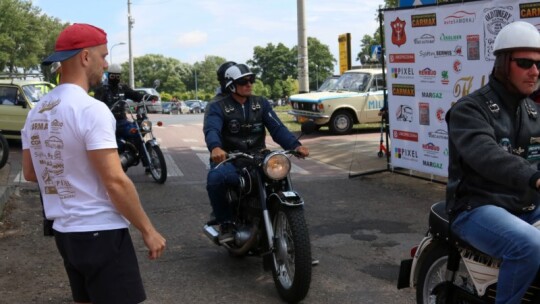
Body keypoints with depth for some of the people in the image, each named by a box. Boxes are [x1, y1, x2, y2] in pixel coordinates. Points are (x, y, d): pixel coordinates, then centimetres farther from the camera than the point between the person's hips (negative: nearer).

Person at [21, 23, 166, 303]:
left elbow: (29, 173, 16)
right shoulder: (91, 110, -18)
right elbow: (115, 182, -21)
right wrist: (148, 230, -12)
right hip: (100, 233, -8)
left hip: (64, 231, 9)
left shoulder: (36, 112, 7)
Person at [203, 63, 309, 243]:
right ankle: (225, 222, -13)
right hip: (230, 160, -3)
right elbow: (211, 129, -20)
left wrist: (295, 145, -21)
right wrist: (215, 147, -44)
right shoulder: (218, 107, 0)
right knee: (215, 178, -35)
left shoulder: (261, 103, 11)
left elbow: (277, 127, -2)